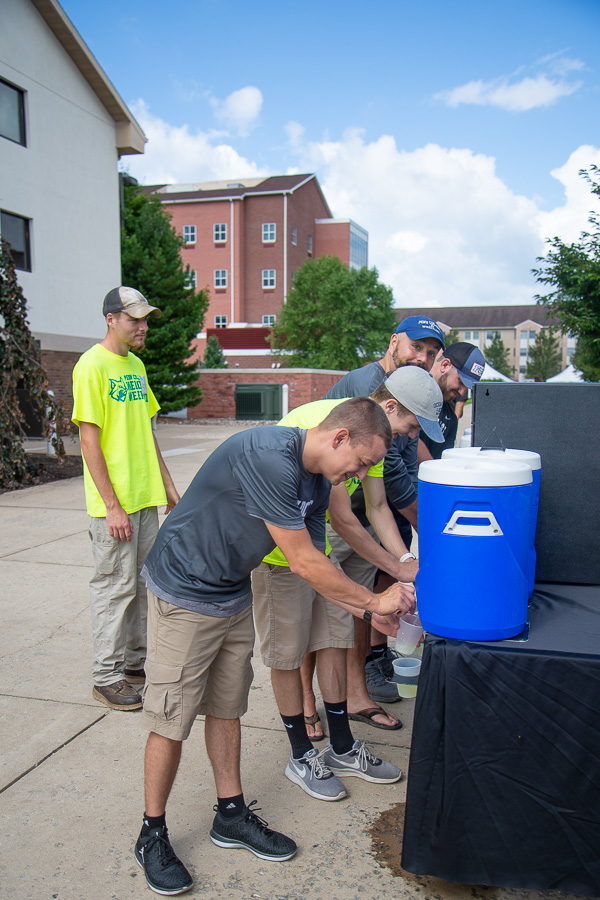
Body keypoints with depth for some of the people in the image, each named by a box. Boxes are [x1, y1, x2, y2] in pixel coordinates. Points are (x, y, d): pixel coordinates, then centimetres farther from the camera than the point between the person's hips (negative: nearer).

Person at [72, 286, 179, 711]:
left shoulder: (136, 365, 13)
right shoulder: (92, 365, -12)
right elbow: (89, 441, -16)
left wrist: (168, 486, 17)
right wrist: (112, 506, -18)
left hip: (146, 498, 8)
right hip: (114, 504, -8)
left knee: (142, 583, 15)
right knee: (115, 587, 2)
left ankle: (134, 663, 30)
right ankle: (107, 677, 17)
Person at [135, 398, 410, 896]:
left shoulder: (318, 482, -1)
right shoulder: (268, 456, -31)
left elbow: (317, 564, 7)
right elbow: (302, 562, -28)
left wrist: (372, 611, -1)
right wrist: (375, 600, -17)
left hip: (235, 596, 8)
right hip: (184, 596, -8)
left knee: (227, 707, 17)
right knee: (171, 720, 3)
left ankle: (232, 815, 33)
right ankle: (152, 835, 22)